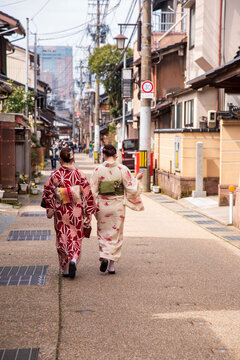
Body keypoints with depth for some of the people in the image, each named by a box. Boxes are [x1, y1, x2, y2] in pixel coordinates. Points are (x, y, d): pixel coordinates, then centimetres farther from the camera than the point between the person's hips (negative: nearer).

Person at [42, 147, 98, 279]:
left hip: (61, 212, 0)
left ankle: (65, 269, 14)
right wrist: (89, 213, 3)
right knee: (76, 238, 11)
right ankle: (73, 260, -14)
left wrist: (50, 209, 12)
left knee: (63, 238, 12)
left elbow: (47, 193, -3)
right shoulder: (79, 174, -7)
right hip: (76, 211, 0)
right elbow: (87, 193, -5)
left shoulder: (55, 175, -9)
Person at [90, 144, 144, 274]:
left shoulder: (98, 170, -8)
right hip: (118, 205, 0)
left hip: (103, 205, 0)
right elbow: (131, 188, -4)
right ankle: (112, 264, 10)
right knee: (116, 233, 10)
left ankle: (104, 257, -4)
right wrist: (137, 179, 15)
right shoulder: (122, 169, -7)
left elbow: (93, 190, -6)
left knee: (103, 233, 15)